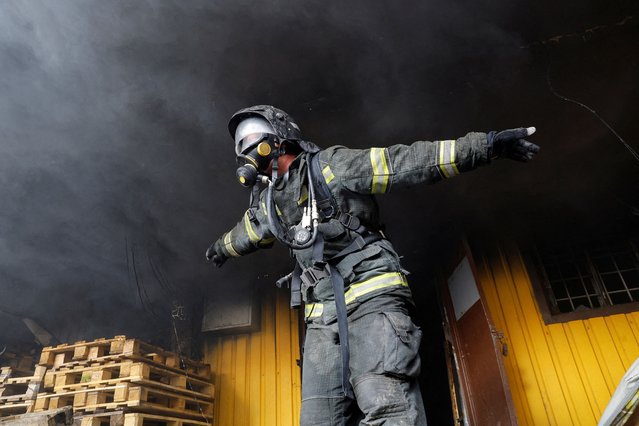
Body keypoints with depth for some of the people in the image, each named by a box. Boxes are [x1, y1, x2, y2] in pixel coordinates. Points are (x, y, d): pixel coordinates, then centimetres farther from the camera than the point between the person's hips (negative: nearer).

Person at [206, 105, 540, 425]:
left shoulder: (329, 166, 2)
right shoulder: (268, 202, 21)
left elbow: (406, 163, -5)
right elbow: (245, 233, 44)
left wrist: (483, 145, -10)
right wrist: (220, 248, 64)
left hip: (371, 296, -6)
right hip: (322, 317, 6)